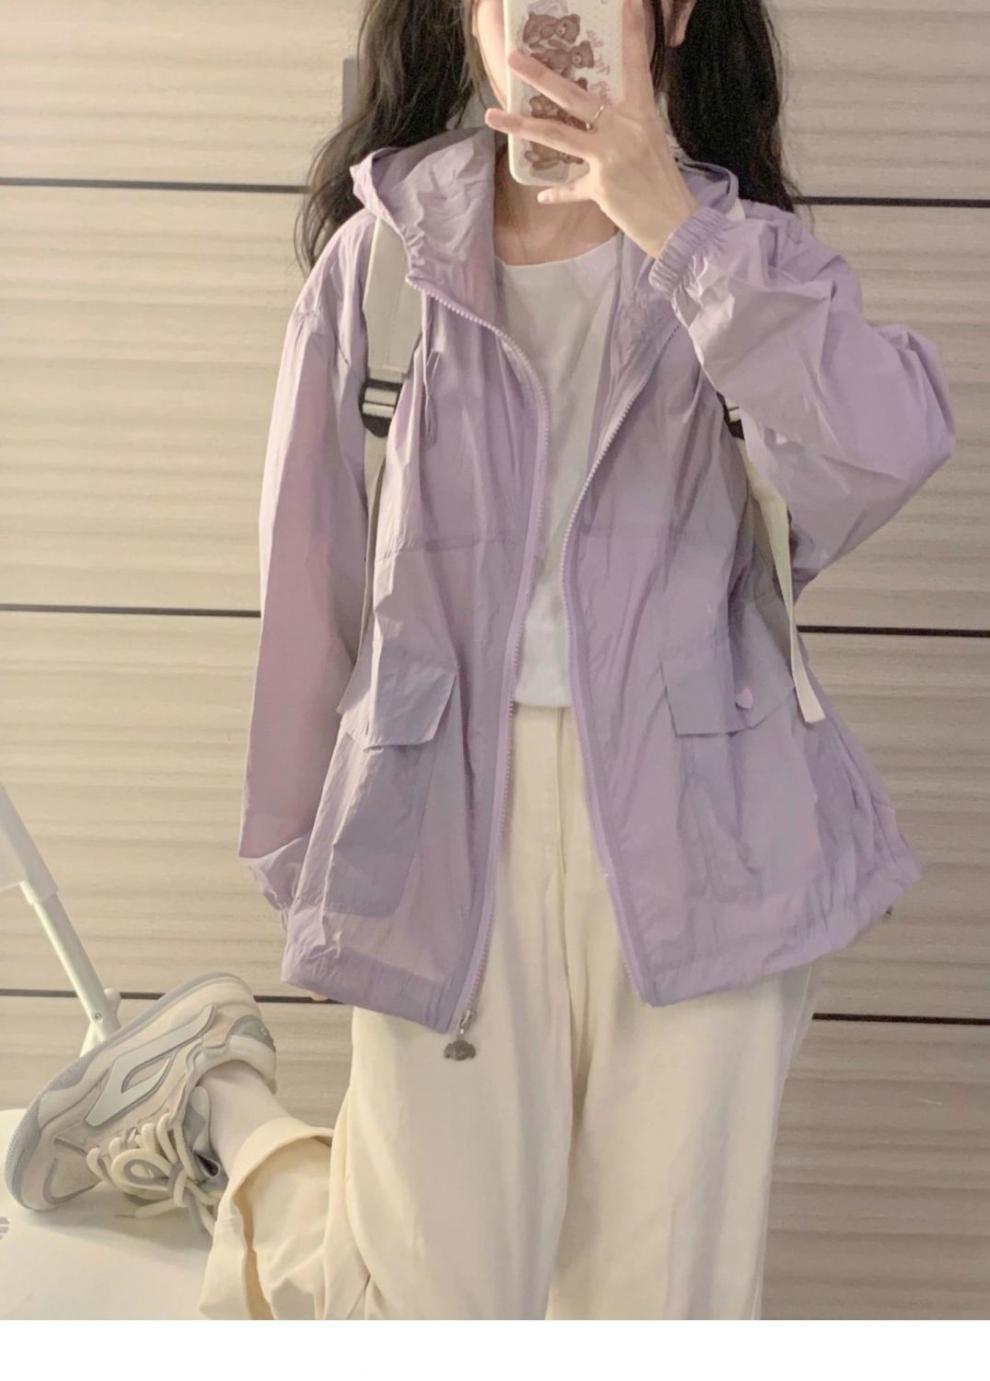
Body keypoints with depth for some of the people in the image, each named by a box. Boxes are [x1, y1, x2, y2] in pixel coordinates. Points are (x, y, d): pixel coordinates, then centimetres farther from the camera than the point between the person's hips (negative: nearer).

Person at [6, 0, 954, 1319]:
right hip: (452, 813, -1)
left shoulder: (749, 262, 4)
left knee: (666, 1305, 3)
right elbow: (313, 568, 9)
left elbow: (891, 441, -18)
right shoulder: (380, 257, 4)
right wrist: (304, 850, 13)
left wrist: (669, 220, -23)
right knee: (438, 1314, 4)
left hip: (688, 820, 1)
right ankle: (216, 1107, 29)